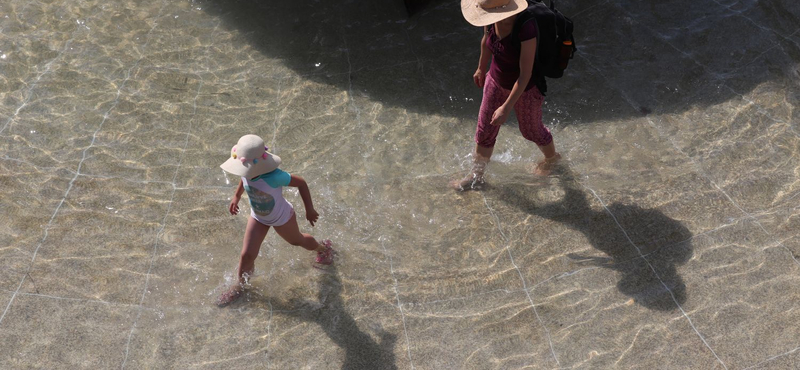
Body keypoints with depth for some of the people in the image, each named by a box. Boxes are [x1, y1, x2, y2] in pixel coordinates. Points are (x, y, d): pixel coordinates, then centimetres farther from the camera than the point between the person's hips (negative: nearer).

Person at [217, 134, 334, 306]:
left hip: (282, 218, -4)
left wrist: (309, 210, -19)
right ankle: (239, 286, 34)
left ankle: (323, 248, 59)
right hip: (258, 217, 4)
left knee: (297, 240, 25)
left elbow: (301, 183, -29)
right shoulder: (248, 171, -27)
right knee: (247, 255, 5)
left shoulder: (273, 177, -44)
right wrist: (236, 197, 4)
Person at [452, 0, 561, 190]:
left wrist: (507, 107, -28)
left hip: (525, 89, -5)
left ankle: (552, 157, 55)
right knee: (485, 130, 16)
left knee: (531, 130, 22)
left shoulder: (526, 30, -39)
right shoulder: (491, 18, -19)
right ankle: (476, 176, 39)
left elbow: (526, 73, -31)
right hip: (496, 81, 6)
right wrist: (481, 68, 18)